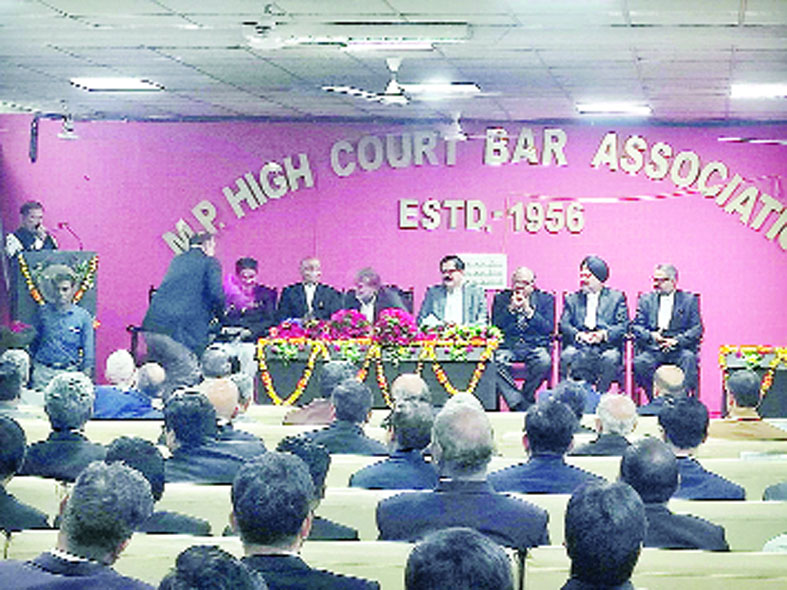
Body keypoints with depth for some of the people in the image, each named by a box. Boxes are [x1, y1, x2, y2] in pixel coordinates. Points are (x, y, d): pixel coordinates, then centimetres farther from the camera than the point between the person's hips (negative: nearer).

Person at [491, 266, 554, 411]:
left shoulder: (545, 299, 10)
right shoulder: (501, 298, 13)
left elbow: (549, 329, -2)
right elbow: (495, 327, 1)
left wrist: (529, 311, -10)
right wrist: (511, 308, -9)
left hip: (535, 346, -1)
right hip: (507, 346, 1)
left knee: (544, 361, -34)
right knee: (496, 362, -33)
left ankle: (526, 397, -11)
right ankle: (520, 404, -27)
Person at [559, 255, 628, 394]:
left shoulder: (616, 297, 15)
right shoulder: (572, 299, 21)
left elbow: (623, 325, 4)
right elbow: (564, 324, 8)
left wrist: (604, 334, -16)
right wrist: (578, 335, -13)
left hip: (606, 345, -1)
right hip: (578, 345, 1)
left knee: (610, 358, -35)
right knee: (567, 356, -32)